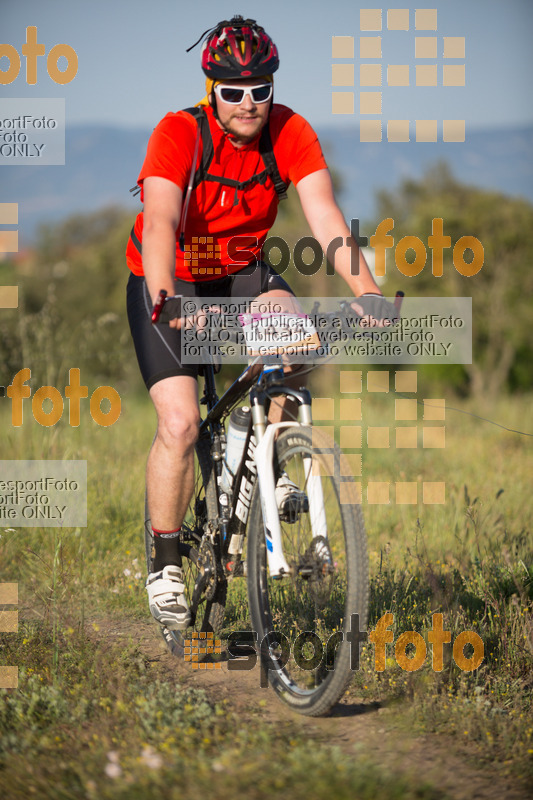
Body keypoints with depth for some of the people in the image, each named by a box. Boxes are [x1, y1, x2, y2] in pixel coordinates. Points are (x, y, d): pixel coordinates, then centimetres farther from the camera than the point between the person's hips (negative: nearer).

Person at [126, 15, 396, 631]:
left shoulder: (289, 132, -16)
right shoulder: (180, 132, -25)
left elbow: (322, 212, -26)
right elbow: (160, 222, -39)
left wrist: (364, 290, -42)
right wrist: (165, 299, -56)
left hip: (240, 275, 3)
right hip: (168, 283, -3)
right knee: (180, 425, -17)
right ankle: (165, 562, 1)